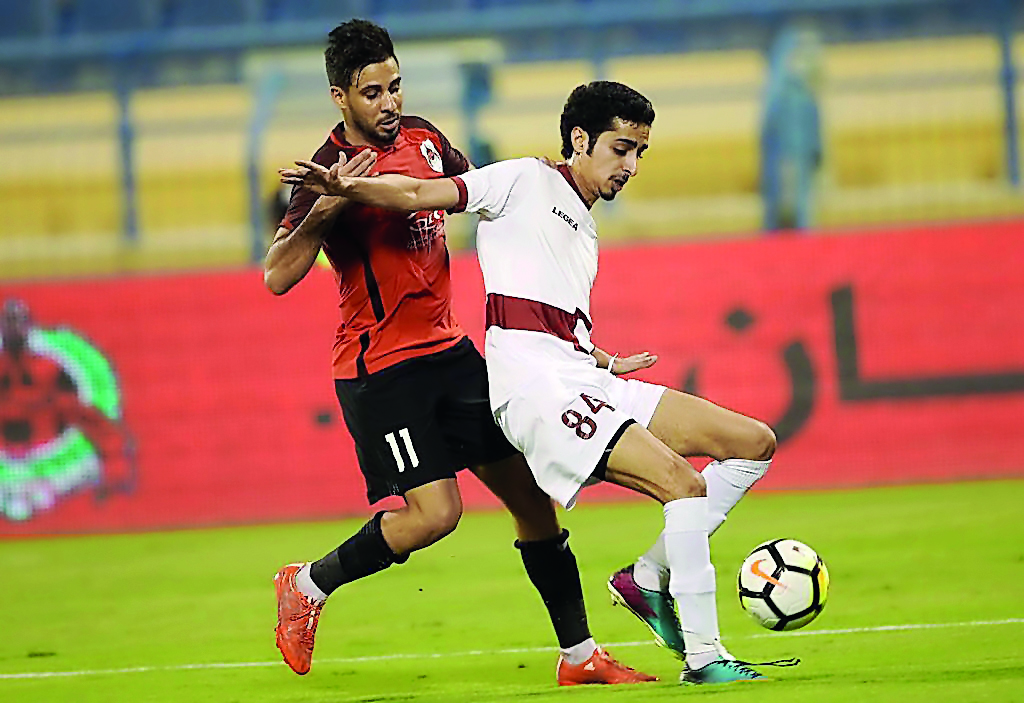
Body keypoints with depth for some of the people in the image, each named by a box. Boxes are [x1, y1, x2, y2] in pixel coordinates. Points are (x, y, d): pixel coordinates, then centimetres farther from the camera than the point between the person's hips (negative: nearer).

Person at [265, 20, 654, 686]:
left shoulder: (423, 138, 7)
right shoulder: (331, 171, -14)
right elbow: (277, 277, -24)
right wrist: (325, 208, -36)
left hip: (449, 350, 7)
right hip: (380, 367, -7)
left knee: (531, 491, 3)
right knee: (435, 511, -17)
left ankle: (580, 655, 10)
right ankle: (308, 586, 6)